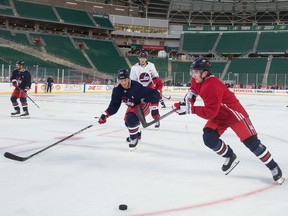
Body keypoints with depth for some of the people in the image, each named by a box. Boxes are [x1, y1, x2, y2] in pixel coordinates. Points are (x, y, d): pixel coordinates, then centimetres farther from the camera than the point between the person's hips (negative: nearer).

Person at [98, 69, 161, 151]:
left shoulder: (137, 87, -38)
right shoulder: (118, 90, -19)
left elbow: (154, 94, -40)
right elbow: (114, 105, -12)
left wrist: (154, 109, -46)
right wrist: (105, 115, -24)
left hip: (143, 104, -8)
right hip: (132, 106, 8)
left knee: (131, 119, -28)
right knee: (127, 122, 15)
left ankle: (134, 139, -7)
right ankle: (137, 134, 45)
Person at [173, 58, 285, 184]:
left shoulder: (212, 86, -33)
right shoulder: (197, 80, -6)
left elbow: (210, 113, -35)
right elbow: (194, 88, 22)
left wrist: (190, 109, -36)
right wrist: (190, 95, 1)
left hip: (234, 114, -8)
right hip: (218, 116, 8)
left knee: (251, 142, -6)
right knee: (209, 139, -12)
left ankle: (274, 168, 9)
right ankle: (230, 157, 13)